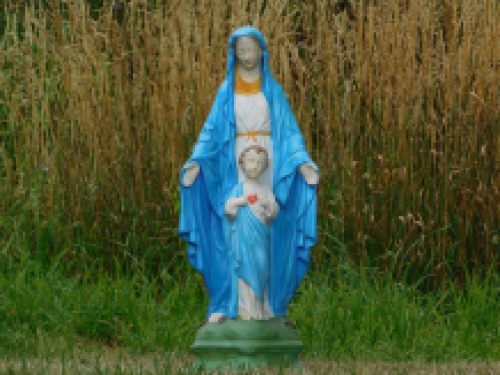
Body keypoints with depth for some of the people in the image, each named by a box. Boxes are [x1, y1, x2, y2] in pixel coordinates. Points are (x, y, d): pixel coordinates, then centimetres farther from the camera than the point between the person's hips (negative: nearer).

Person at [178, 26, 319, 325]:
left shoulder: (273, 90, 7)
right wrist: (197, 161, -13)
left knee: (268, 237, -2)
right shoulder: (226, 91, 7)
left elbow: (289, 131, 3)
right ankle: (224, 305, -4)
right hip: (236, 170, 0)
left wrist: (303, 161, -12)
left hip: (269, 170, 0)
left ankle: (271, 305, 2)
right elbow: (212, 131, 3)